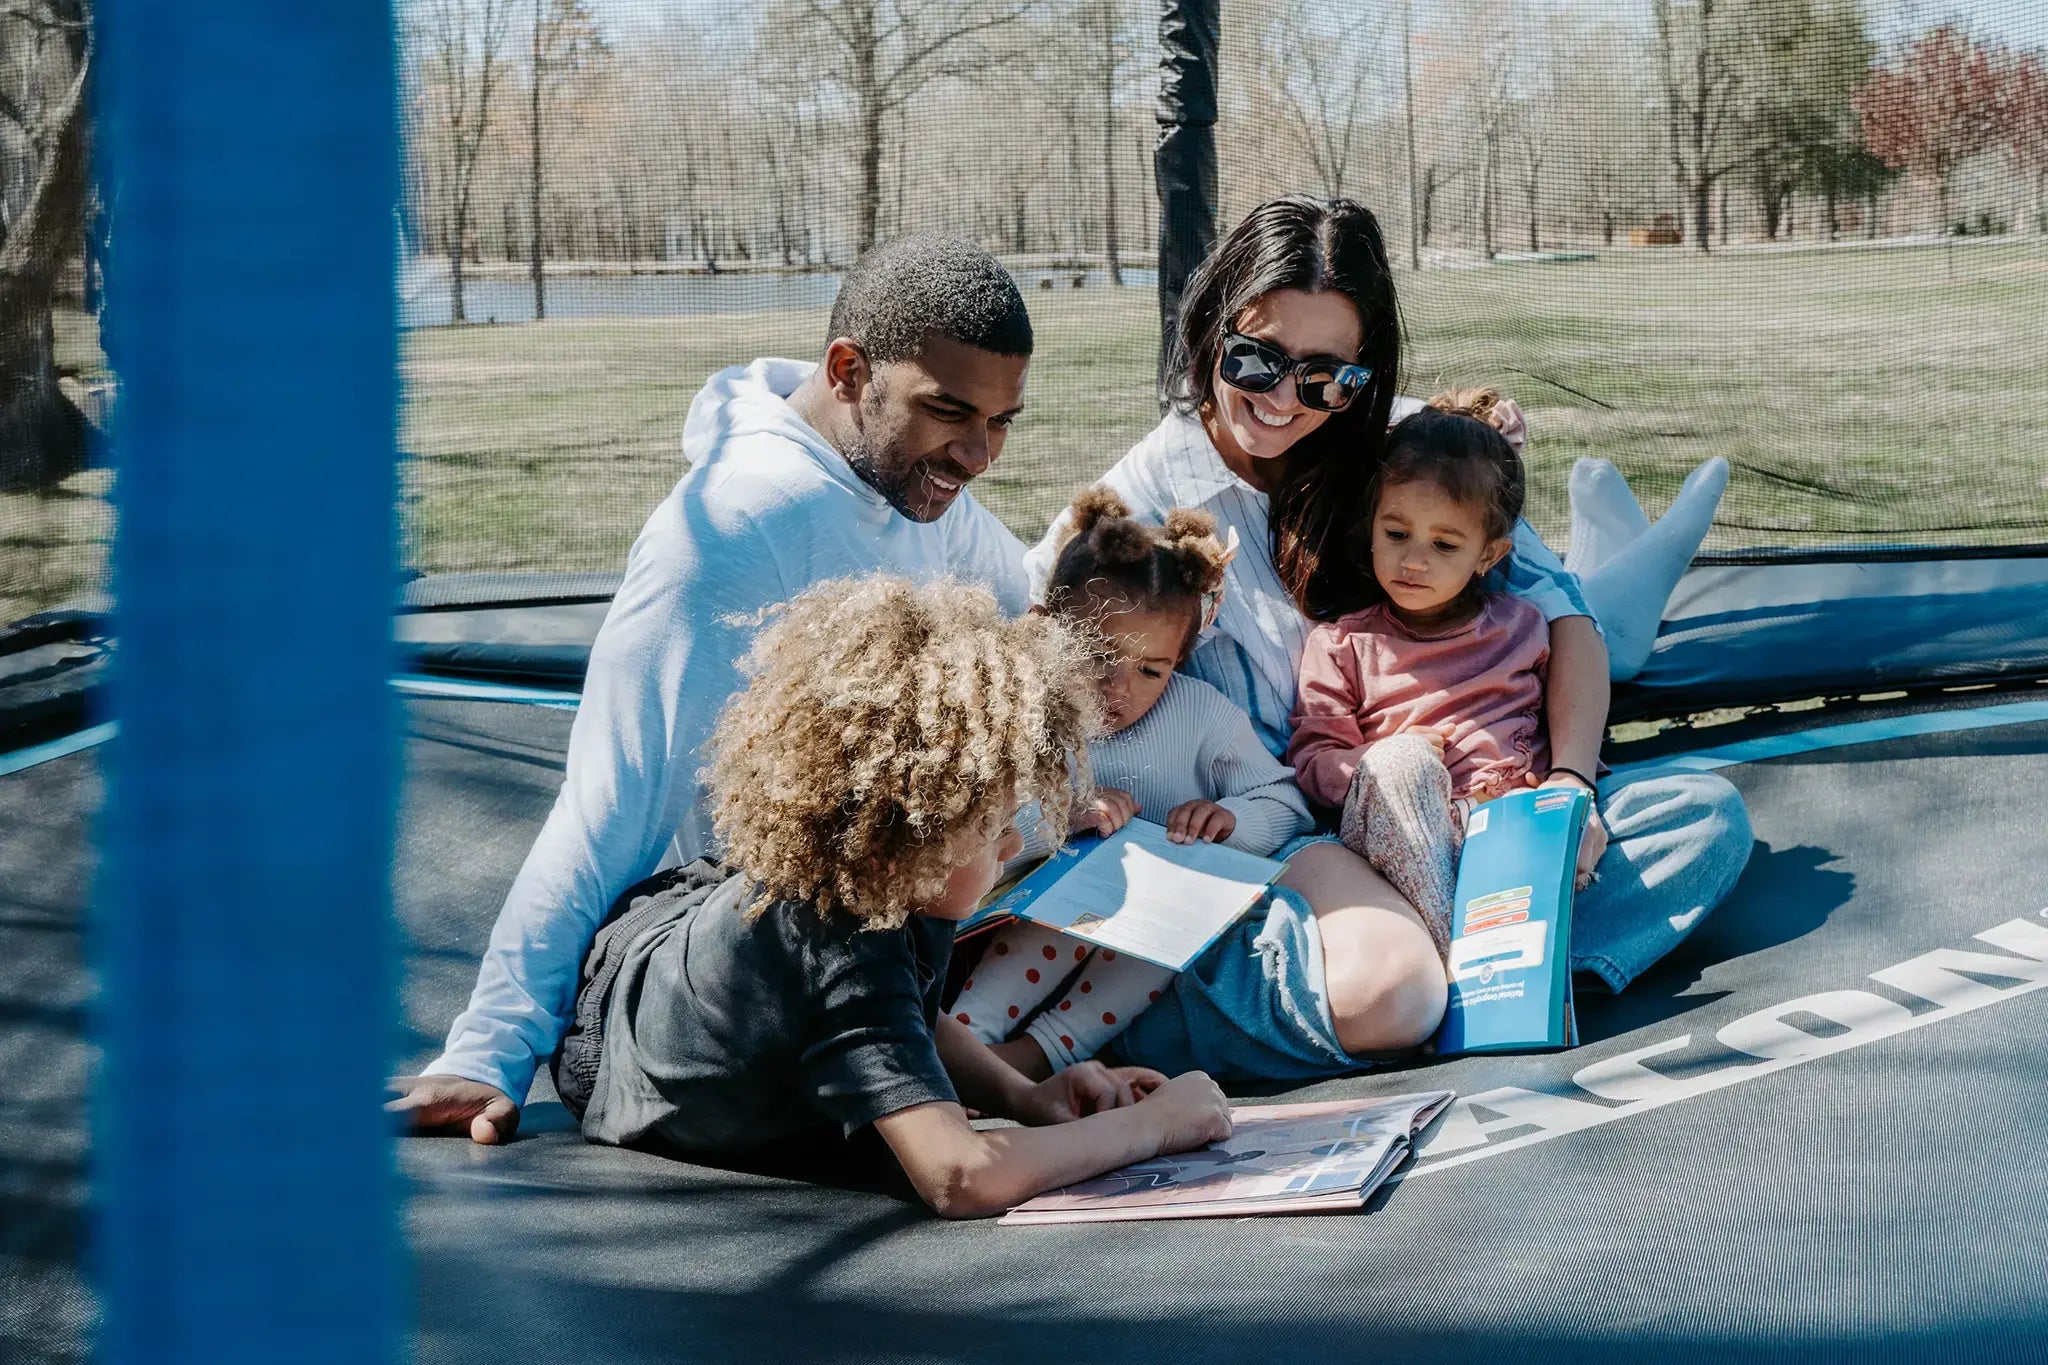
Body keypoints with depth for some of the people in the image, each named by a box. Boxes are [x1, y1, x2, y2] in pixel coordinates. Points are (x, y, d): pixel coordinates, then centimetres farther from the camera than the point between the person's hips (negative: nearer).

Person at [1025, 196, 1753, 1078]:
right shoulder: (1152, 493, -6)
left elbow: (1560, 611, 4)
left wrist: (1569, 781, -13)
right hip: (1284, 830, -6)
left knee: (1707, 815, -13)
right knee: (1384, 991, -37)